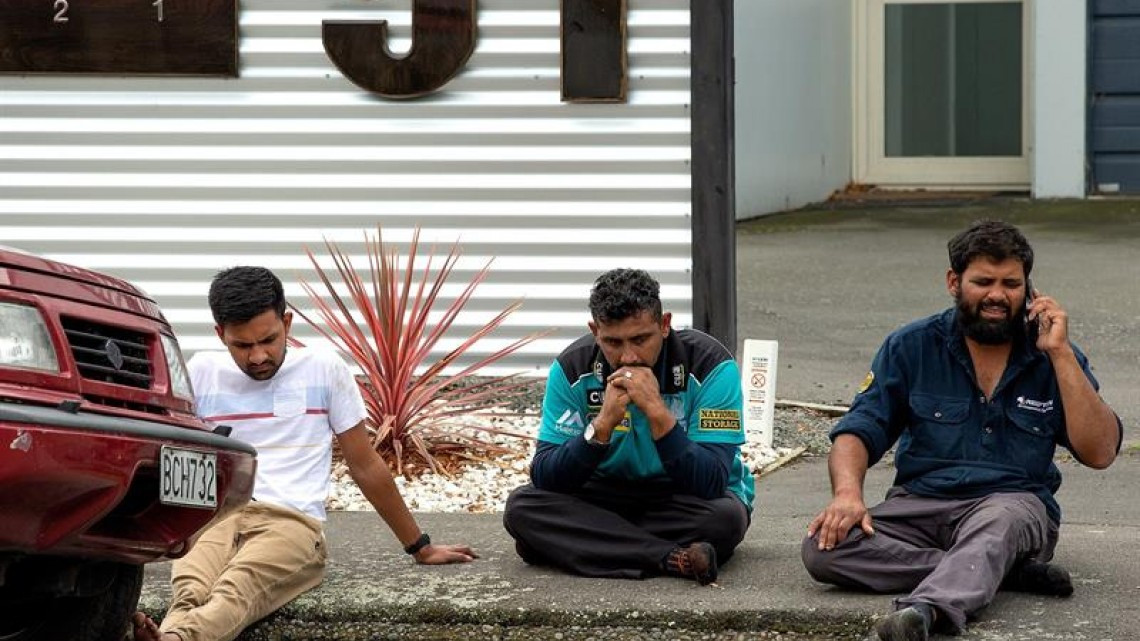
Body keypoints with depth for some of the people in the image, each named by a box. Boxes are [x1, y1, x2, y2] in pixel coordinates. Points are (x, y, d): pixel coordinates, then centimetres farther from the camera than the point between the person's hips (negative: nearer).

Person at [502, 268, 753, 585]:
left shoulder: (709, 364, -19)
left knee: (726, 516, -36)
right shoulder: (573, 368, -12)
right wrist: (603, 424, -31)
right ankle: (673, 559, -28)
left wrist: (657, 411, -35)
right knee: (521, 506, -23)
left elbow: (712, 484, -27)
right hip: (606, 494, 3)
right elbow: (544, 478, -17)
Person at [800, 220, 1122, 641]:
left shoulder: (1053, 357, 6)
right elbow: (859, 431, 2)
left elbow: (1100, 452, -4)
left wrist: (1060, 353, -10)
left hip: (1015, 502, -2)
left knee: (994, 522, -39)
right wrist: (847, 492, -20)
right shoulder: (912, 347, 8)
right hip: (920, 504, 2)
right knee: (824, 548, -27)